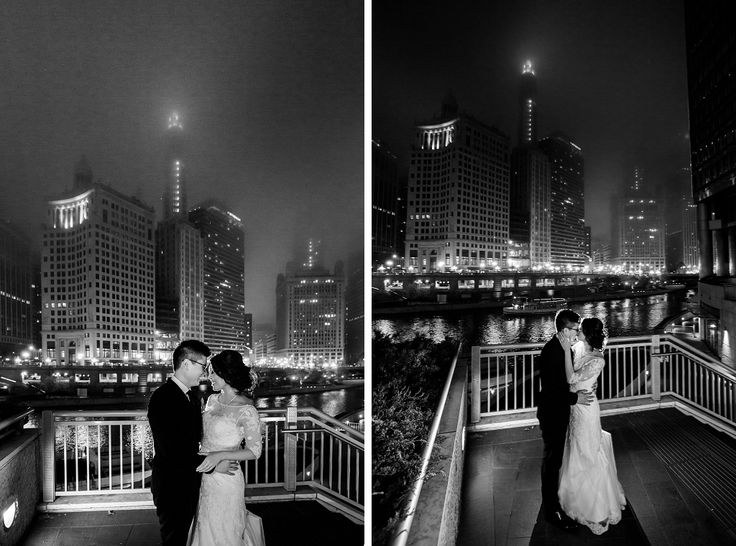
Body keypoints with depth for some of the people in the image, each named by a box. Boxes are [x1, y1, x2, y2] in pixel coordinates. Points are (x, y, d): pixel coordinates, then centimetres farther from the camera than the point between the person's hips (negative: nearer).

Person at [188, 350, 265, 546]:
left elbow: (254, 451, -15)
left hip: (225, 479, -7)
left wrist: (220, 455, -24)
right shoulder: (212, 400, 4)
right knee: (206, 528, 18)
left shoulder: (246, 410, -18)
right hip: (205, 476, 7)